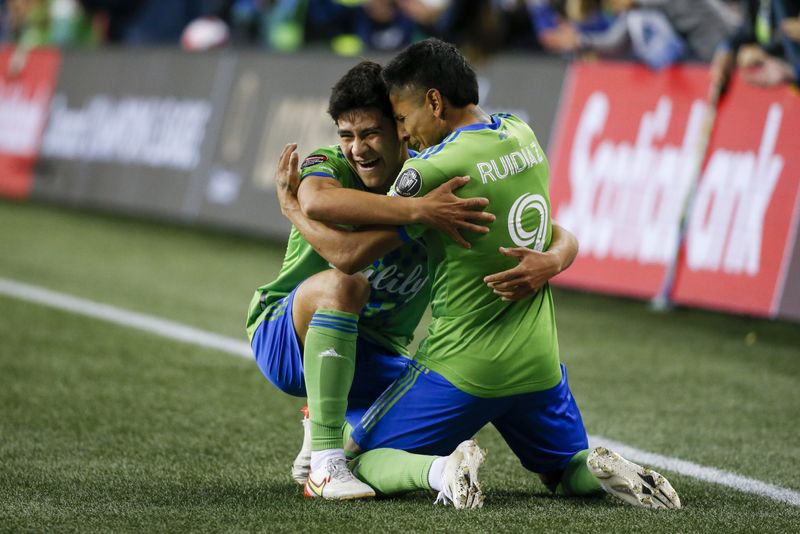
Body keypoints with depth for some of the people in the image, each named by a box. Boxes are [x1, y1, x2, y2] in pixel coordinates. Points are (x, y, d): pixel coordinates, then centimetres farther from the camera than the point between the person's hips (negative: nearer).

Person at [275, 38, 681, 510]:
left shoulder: (435, 170, -18)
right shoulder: (524, 136, 3)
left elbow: (351, 254, -14)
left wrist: (293, 208, 2)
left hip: (460, 369, -6)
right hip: (540, 364, 6)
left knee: (363, 462, 8)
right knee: (568, 471, 27)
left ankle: (441, 470, -21)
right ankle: (605, 471, -8)